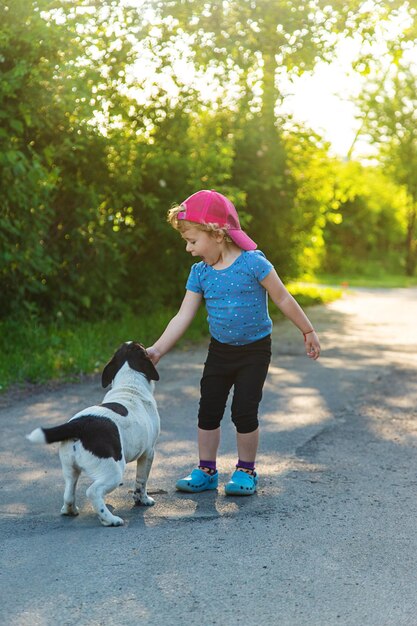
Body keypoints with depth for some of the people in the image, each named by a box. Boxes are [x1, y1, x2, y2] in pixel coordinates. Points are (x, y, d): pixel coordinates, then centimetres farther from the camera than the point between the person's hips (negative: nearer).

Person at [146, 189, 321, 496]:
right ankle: (207, 471, 20)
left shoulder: (253, 263, -18)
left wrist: (309, 332, -1)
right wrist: (157, 350, -12)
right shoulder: (200, 272, -3)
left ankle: (246, 471, 16)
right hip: (220, 350, 5)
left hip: (255, 350, -5)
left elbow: (283, 299, -9)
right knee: (209, 410, 6)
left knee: (244, 412, -4)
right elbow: (183, 317, -4)